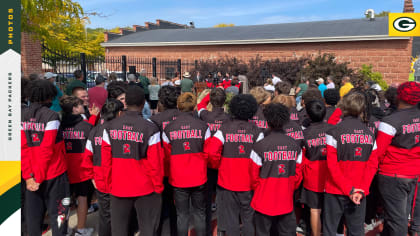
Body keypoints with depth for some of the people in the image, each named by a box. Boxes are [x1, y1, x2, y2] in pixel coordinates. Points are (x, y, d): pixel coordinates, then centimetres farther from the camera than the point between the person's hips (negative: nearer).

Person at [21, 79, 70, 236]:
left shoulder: (22, 116, 1)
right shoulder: (51, 116, -13)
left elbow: (22, 148, -5)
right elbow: (47, 149, -16)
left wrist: (28, 175, -6)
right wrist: (39, 178, -10)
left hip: (32, 176, 5)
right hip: (54, 174, -4)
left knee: (33, 215, 16)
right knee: (57, 214, 8)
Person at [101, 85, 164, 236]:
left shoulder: (110, 128, -3)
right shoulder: (150, 129, -13)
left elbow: (105, 160, 1)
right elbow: (156, 162, -12)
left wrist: (110, 184, 12)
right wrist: (158, 187, 1)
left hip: (118, 188, 3)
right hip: (145, 188, -3)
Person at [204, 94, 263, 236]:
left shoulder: (224, 129, -6)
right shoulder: (256, 131, -4)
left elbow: (210, 151, -16)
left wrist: (218, 166, 2)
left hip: (227, 183, 0)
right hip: (249, 184, 1)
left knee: (230, 220, 11)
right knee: (249, 219, 15)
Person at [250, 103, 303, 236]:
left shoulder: (259, 146, -15)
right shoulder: (295, 146, -3)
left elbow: (254, 175, -7)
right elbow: (298, 174, 5)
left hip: (264, 201, -3)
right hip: (287, 201, 3)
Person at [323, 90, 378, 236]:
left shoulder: (334, 132, -10)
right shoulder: (369, 134, 3)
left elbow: (332, 165, -13)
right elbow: (373, 165, -1)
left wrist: (349, 189, -10)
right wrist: (362, 190, -7)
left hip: (336, 191, -3)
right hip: (360, 193, 4)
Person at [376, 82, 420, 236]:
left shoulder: (391, 122, -21)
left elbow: (378, 152, -16)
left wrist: (381, 165, 3)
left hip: (393, 175, -7)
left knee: (396, 218, 3)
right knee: (401, 212, 22)